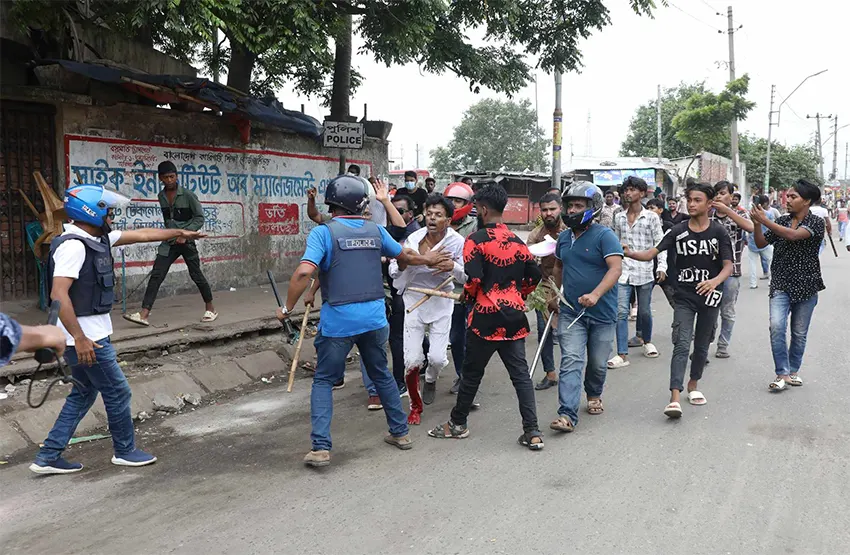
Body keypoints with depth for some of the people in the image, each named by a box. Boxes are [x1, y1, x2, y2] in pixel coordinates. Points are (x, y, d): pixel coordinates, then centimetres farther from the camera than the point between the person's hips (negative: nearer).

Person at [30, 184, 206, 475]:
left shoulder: (97, 238, 8)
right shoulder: (74, 246, -20)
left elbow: (140, 235, 18)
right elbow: (59, 295, -26)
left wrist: (179, 232, 24)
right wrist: (79, 338, -27)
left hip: (92, 334, 10)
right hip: (86, 337, -10)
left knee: (83, 394, 18)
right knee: (117, 392, 4)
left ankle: (48, 457, 23)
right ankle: (125, 451, 22)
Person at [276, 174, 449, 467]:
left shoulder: (323, 232, -8)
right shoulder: (375, 230, 5)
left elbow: (304, 272, -21)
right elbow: (406, 256, 20)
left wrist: (287, 308, -10)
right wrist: (428, 259, 40)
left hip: (338, 320, -4)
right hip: (374, 317, 4)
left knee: (323, 380, 10)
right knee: (381, 374, 22)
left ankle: (321, 448, 3)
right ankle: (400, 432, 32)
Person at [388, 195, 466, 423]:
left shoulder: (457, 242, -10)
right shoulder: (413, 239, -10)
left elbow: (467, 277, -5)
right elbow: (394, 272, -3)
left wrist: (453, 266, -25)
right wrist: (401, 262, -25)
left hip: (441, 303, 0)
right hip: (414, 301, 0)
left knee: (437, 357, -9)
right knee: (412, 360, -6)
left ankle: (430, 380, 32)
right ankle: (415, 406, 20)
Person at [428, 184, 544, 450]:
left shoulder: (475, 240, -9)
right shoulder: (517, 241, 9)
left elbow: (474, 279, -18)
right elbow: (534, 275, 11)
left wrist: (468, 296, 2)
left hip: (486, 316, -5)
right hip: (515, 315, 5)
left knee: (472, 373, 9)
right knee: (520, 373, 6)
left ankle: (458, 424, 24)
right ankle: (532, 433, 3)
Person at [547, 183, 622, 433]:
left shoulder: (604, 235, -11)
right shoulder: (564, 237, 9)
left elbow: (616, 268, -23)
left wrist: (596, 294, -35)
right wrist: (555, 294, 22)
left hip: (602, 312, -3)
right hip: (570, 312, 3)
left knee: (598, 363, 12)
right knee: (571, 361, -10)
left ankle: (594, 396, 41)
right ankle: (567, 415, -16)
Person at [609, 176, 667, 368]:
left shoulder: (651, 217, 1)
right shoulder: (619, 218, 10)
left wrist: (662, 266, -12)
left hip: (644, 271, -2)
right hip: (623, 271, 2)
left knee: (645, 311, 10)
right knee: (621, 312, -7)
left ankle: (647, 341, 37)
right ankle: (622, 355, -7)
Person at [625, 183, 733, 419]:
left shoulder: (718, 232, -3)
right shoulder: (679, 231, -1)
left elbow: (728, 266, -7)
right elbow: (651, 253, -8)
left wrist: (715, 281, -29)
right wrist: (630, 253, -27)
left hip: (709, 296, 1)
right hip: (684, 296, -1)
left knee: (702, 346, 14)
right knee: (682, 345, -13)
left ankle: (693, 384, 36)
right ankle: (674, 398, -19)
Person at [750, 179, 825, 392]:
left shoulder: (816, 222, -7)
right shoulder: (782, 221, 7)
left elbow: (793, 235, -25)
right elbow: (761, 243, 7)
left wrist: (764, 220, -27)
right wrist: (757, 224, -10)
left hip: (805, 285, -2)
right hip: (781, 285, 2)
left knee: (799, 333, 9)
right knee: (777, 326, -16)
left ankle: (793, 371, 26)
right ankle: (782, 374, -11)